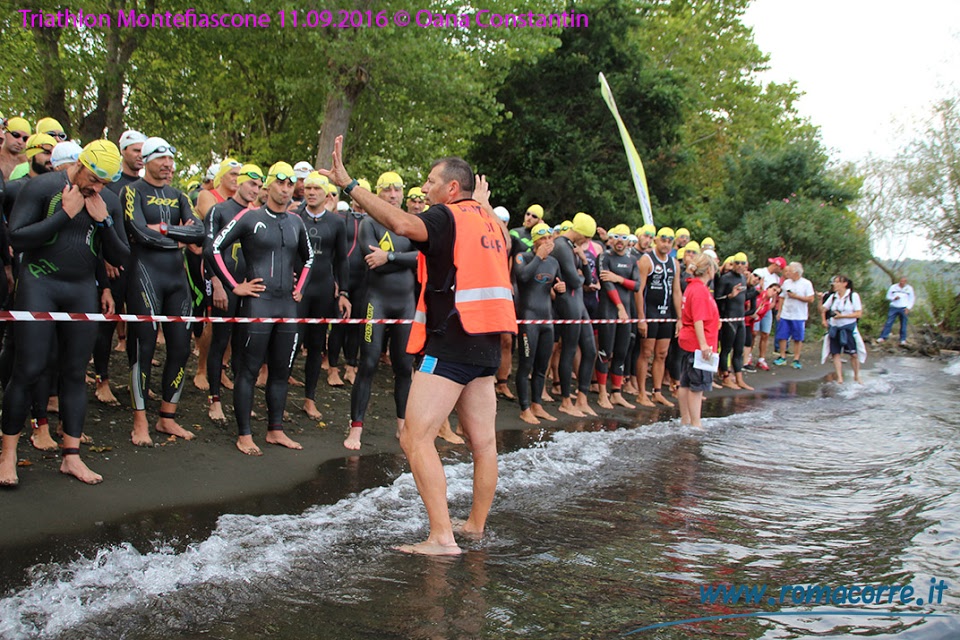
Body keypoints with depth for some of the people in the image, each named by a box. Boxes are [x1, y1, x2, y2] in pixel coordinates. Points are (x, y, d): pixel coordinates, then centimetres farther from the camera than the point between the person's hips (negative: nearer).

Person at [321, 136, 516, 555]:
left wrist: (348, 184, -27)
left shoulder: (447, 216, -8)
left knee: (416, 438, -8)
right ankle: (476, 524, 30)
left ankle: (442, 537, -12)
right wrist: (485, 204, 46)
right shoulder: (490, 221, 16)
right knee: (483, 441, 15)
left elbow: (402, 224, -29)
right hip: (487, 344, 9)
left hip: (451, 343, -9)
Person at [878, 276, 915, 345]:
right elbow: (888, 296, 9)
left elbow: (912, 299, 6)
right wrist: (894, 298, -12)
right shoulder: (893, 287, 3)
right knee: (889, 322, -4)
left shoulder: (909, 288, 3)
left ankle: (903, 339, 13)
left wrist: (908, 308, -6)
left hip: (904, 308, 0)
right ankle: (883, 337, -3)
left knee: (903, 324, 4)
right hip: (894, 307, 0)